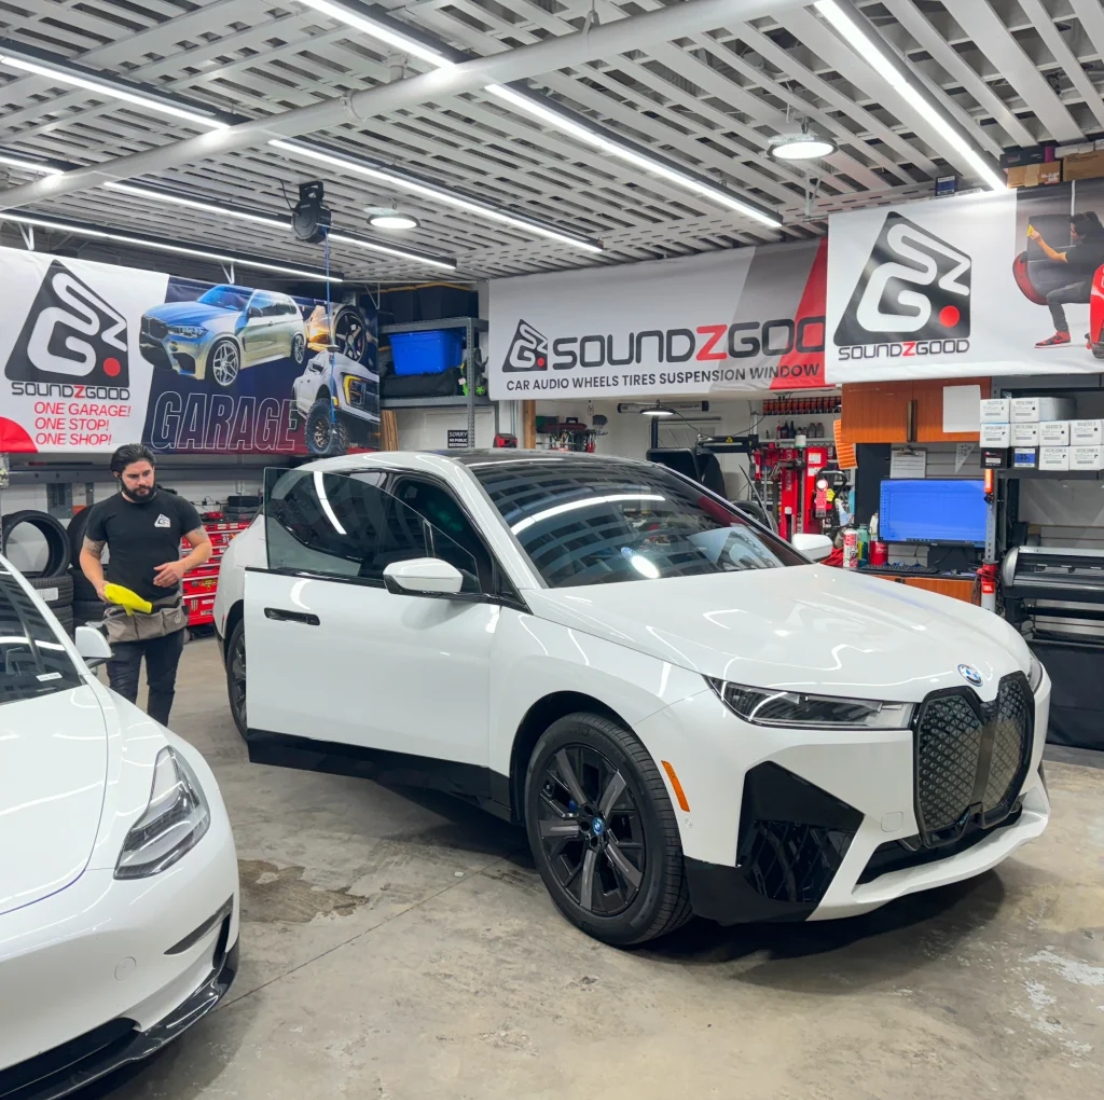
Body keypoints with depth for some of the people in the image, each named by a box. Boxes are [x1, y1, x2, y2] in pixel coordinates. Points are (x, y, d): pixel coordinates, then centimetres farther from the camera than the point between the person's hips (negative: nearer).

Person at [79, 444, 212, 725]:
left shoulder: (176, 506, 0)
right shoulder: (104, 512, 0)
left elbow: (204, 546, 4)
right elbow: (88, 554, 9)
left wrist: (183, 565, -18)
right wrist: (99, 583, -11)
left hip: (168, 615, 2)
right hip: (123, 617, -1)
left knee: (163, 687, 14)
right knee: (122, 693, -6)